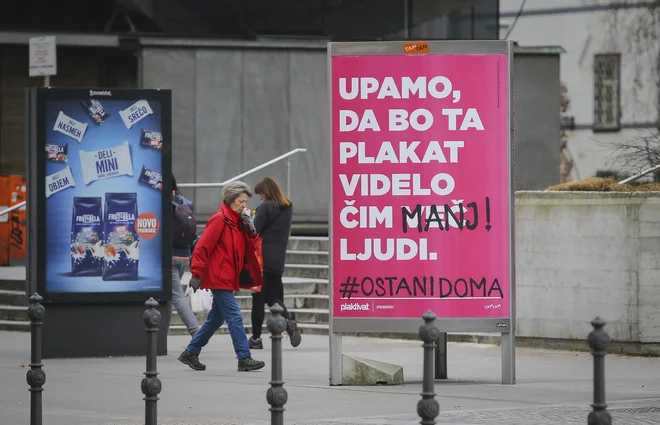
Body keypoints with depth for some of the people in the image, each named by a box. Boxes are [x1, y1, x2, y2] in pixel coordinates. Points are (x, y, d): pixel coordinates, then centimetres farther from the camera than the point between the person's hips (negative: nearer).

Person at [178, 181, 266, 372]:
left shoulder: (237, 220, 15)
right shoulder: (220, 219, -12)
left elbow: (248, 247, 18)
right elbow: (202, 246, -15)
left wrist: (250, 229, 0)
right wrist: (197, 273, -19)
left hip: (228, 277, 10)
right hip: (219, 277, -10)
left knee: (216, 318, 15)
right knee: (234, 317, -11)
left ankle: (190, 353, 23)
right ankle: (244, 358, -11)